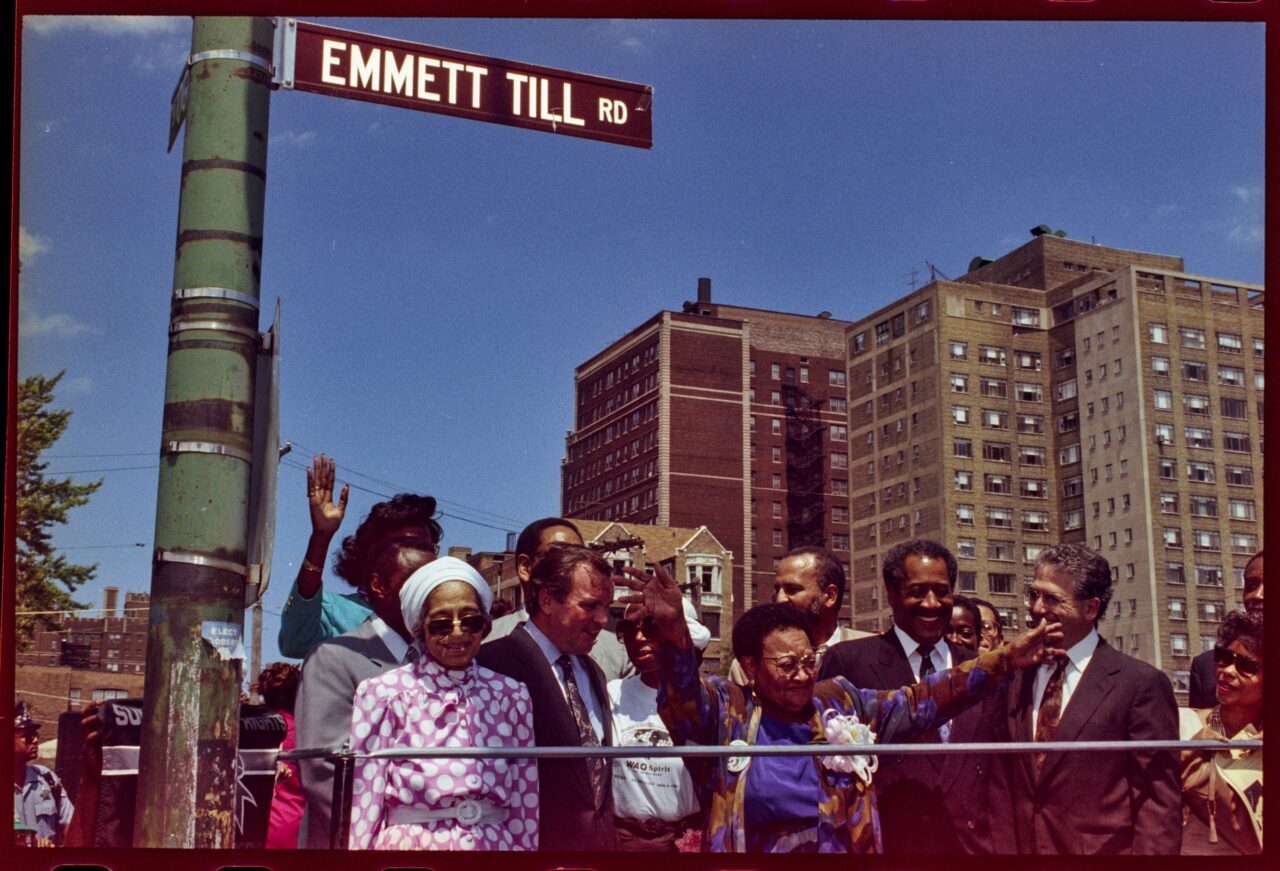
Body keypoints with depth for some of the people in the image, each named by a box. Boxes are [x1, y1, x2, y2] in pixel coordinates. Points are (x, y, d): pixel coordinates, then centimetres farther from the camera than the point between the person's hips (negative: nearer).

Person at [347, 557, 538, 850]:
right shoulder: (382, 693, -6)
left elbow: (526, 803, 3)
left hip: (496, 843, 2)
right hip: (410, 844, -2)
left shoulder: (511, 695, 2)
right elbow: (363, 801, -6)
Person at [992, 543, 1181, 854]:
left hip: (1102, 848, -4)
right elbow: (1005, 781, 8)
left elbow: (1159, 800, -11)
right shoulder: (1015, 682, 5)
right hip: (1020, 848, 4)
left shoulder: (1141, 684, -10)